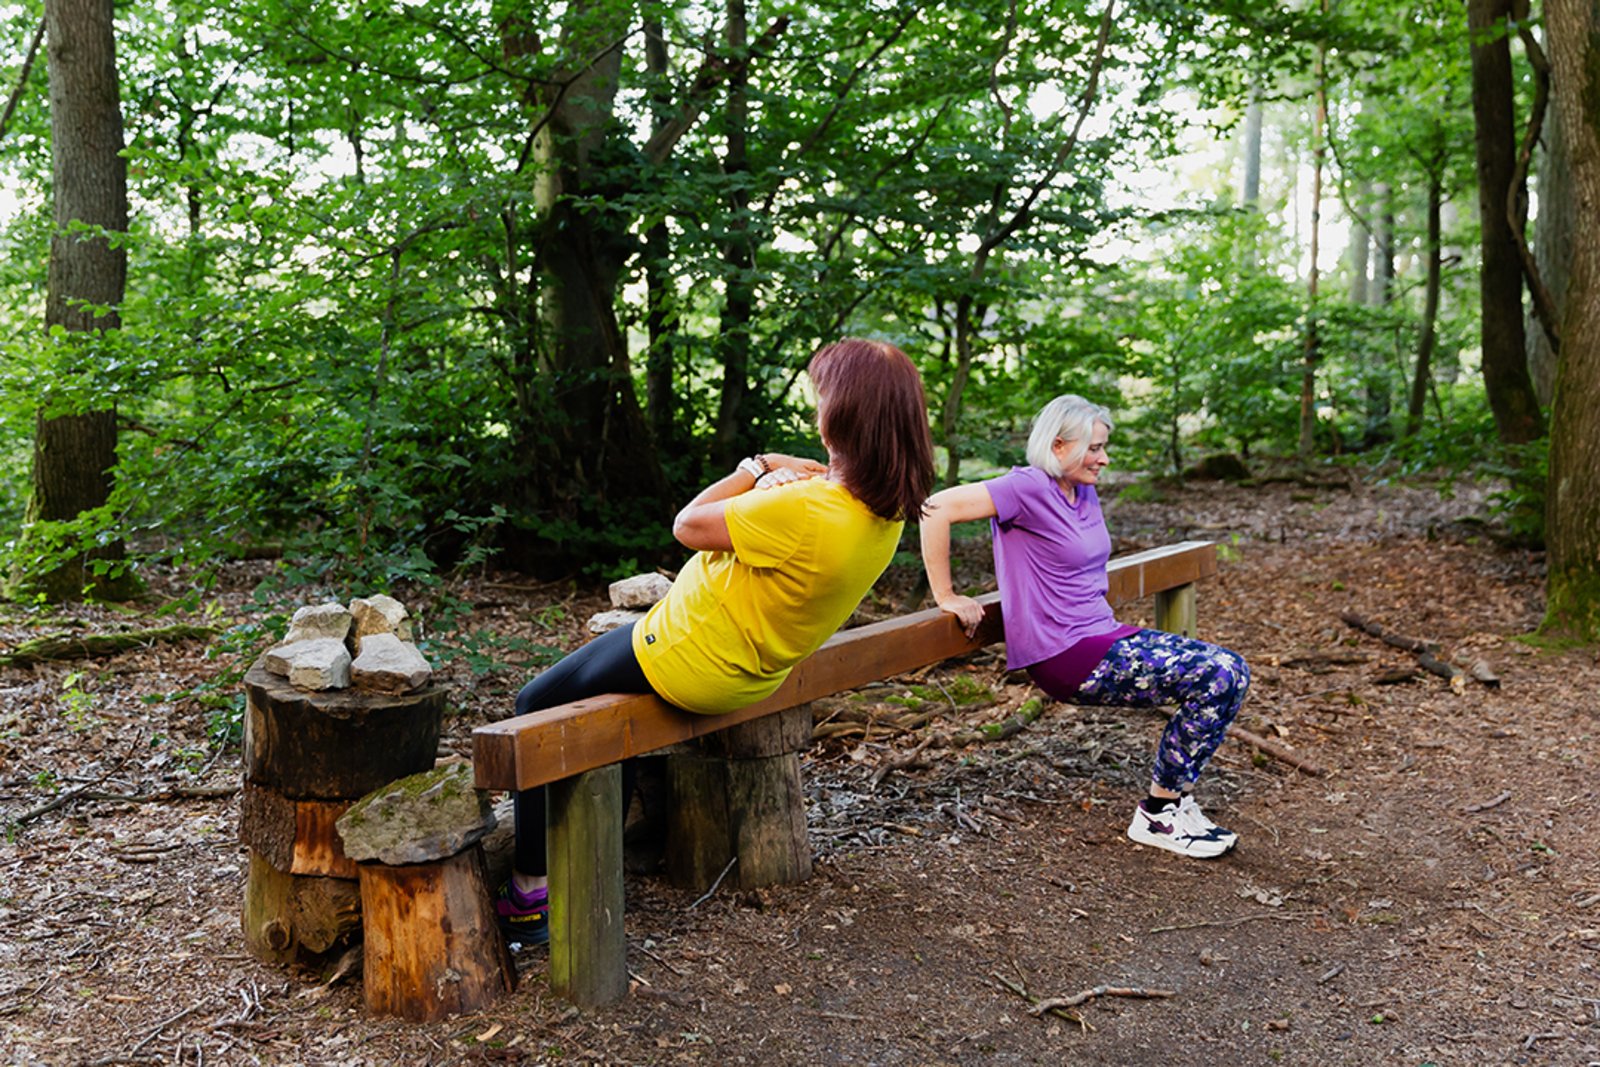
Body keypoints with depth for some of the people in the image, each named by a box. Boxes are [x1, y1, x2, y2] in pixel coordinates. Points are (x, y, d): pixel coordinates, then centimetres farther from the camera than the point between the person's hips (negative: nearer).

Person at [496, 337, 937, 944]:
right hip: (757, 672, 9)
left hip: (688, 659, -9)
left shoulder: (804, 511, -36)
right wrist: (785, 475, -12)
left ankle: (530, 890, 16)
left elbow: (688, 524, -23)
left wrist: (760, 468, -11)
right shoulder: (888, 512, -11)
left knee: (537, 706, 12)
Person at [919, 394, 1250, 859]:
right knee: (1215, 676, -16)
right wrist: (946, 596, -18)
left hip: (1104, 635, 9)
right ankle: (1158, 814, -3)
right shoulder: (1030, 488, -14)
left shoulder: (1085, 492, 13)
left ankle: (1173, 802, 7)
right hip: (1062, 655, -9)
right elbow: (938, 508, -22)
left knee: (1231, 671, 0)